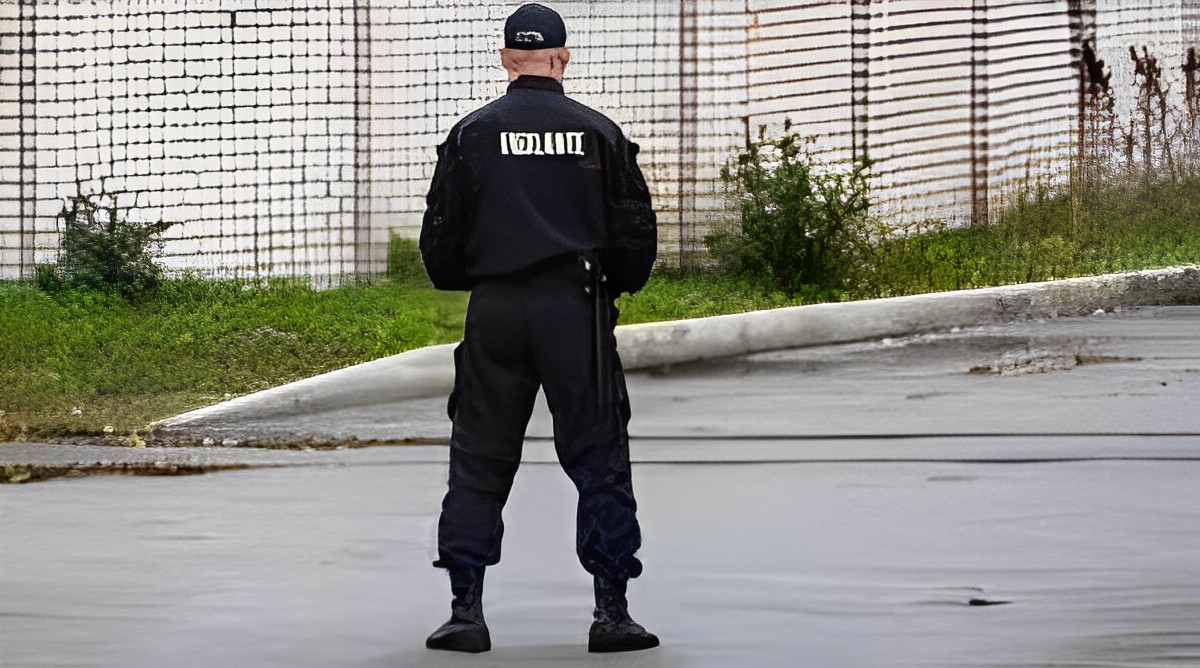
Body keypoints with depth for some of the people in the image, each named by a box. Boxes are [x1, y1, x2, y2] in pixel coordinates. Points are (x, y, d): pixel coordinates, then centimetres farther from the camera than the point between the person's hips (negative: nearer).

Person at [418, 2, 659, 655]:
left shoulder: (473, 133, 2)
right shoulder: (599, 133, 2)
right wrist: (613, 285, 22)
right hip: (576, 308, -1)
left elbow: (439, 234, 2)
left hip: (494, 313, 1)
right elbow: (637, 231, 3)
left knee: (479, 461, 7)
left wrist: (462, 283, 22)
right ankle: (611, 612, 1)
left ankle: (466, 611, 3)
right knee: (599, 458, 4)